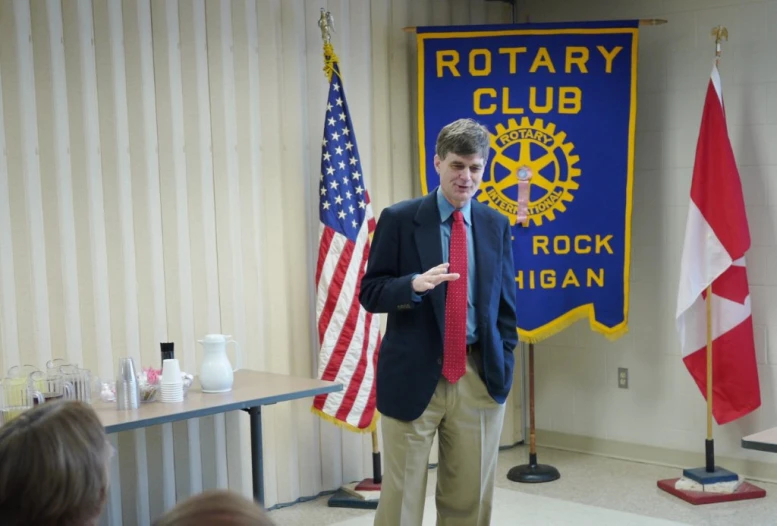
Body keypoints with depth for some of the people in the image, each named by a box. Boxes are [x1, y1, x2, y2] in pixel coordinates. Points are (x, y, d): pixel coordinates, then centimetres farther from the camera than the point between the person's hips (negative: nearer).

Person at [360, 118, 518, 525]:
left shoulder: (496, 225, 8)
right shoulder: (399, 219, -3)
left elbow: (505, 301, 12)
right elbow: (370, 293, -3)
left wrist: (504, 366, 5)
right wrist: (414, 284, -23)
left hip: (479, 377, 3)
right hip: (413, 376, -3)